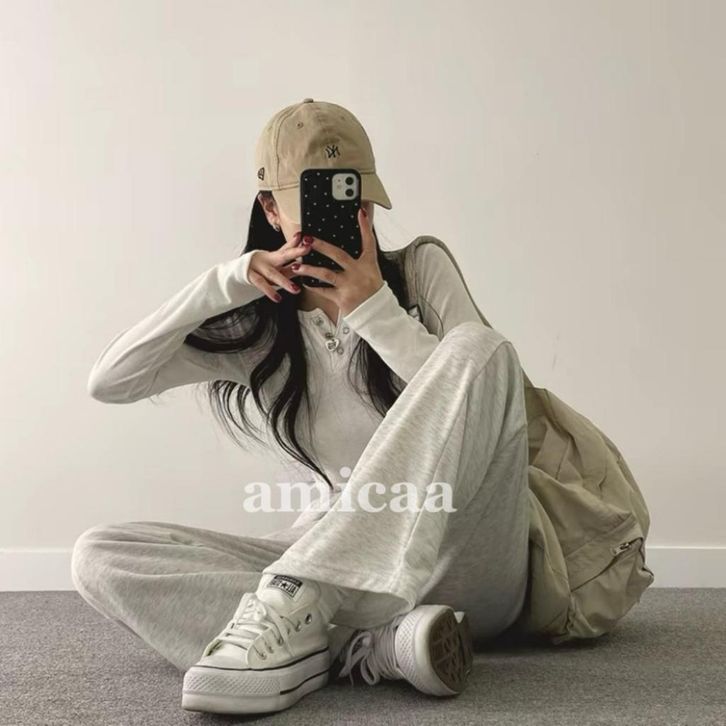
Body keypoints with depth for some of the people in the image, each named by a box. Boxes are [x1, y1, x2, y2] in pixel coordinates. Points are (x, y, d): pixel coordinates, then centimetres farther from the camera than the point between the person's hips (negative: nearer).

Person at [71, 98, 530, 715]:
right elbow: (109, 382, 1)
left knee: (481, 347, -28)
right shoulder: (255, 330, 10)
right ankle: (372, 644, -33)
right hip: (353, 560, 2)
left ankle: (290, 605, -34)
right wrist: (225, 283, -8)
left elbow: (478, 386, -7)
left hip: (463, 560, -1)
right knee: (101, 555, -14)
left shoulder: (422, 268, 7)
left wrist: (373, 310, -14)